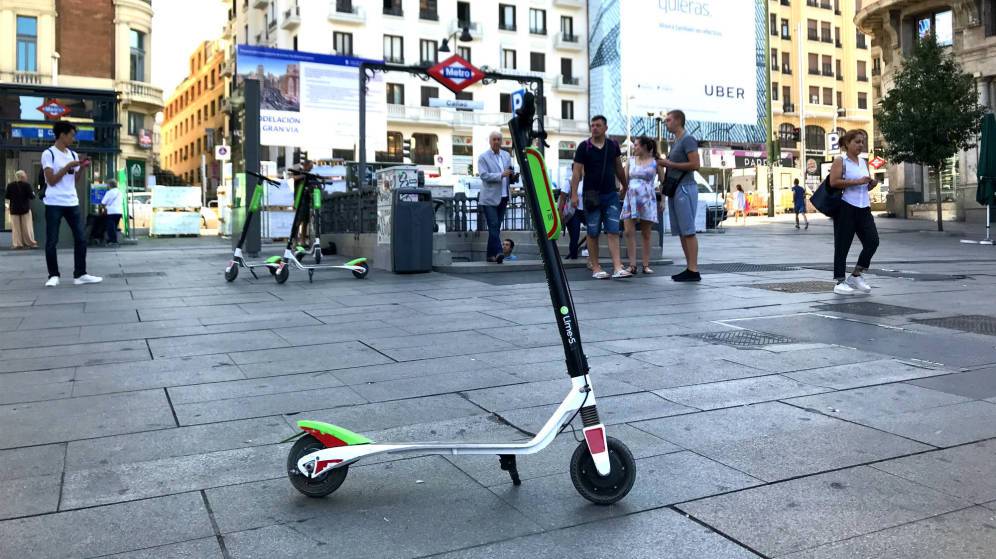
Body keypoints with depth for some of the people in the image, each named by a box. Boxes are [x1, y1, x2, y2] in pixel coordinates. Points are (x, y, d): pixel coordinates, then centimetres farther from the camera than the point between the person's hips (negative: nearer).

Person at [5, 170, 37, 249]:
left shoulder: (10, 185, -1)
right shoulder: (26, 185, -11)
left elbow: (6, 196, 2)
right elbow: (31, 196, -12)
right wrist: (33, 193, 8)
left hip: (14, 209, 2)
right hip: (25, 208, -2)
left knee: (16, 227, 5)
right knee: (27, 227, 3)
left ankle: (17, 244, 2)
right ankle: (31, 243, 3)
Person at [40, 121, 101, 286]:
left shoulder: (73, 154, 13)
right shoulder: (48, 154, -5)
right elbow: (51, 180, -11)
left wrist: (81, 169, 0)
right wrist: (68, 166, -14)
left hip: (72, 203, 6)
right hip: (54, 204, -6)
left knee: (81, 238, 1)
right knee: (52, 241, 1)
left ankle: (80, 274, 6)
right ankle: (53, 275, 9)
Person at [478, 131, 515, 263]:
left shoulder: (507, 156, 14)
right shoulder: (483, 157, -2)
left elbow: (510, 174, 21)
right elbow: (484, 175, -13)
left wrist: (512, 176, -3)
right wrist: (501, 175, -23)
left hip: (503, 197, 5)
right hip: (490, 198, -5)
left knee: (496, 227, 7)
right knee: (494, 226, -13)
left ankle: (491, 255, 12)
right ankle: (497, 252, -18)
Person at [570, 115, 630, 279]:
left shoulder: (613, 145, 7)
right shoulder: (584, 147, -2)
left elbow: (618, 168, 18)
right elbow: (576, 172, -5)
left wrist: (625, 186, 22)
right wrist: (574, 194, -13)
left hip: (611, 194, 2)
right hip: (591, 195, -2)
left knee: (613, 231, -5)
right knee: (593, 233, 3)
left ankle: (617, 268, -9)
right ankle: (596, 268, 10)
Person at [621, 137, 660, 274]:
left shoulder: (655, 162, 3)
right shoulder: (631, 161, 12)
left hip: (647, 199, -2)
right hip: (630, 198, 3)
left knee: (646, 234, 2)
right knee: (629, 232, -8)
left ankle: (646, 265, 7)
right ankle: (632, 265, -6)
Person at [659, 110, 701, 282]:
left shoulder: (688, 139, -7)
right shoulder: (676, 141, 21)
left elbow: (695, 165, -16)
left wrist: (670, 164, -12)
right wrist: (664, 162, 10)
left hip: (685, 188, -10)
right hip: (674, 189, 10)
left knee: (688, 231, -10)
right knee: (681, 232, 8)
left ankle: (693, 270, -11)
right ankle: (689, 268, 11)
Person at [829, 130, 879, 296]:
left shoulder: (864, 162, 17)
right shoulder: (840, 161, -3)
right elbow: (833, 182, -17)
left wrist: (872, 184, 4)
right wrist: (857, 182, -19)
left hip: (864, 208, 7)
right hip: (846, 208, -7)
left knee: (872, 241, 0)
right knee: (842, 245, -2)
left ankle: (856, 276, 14)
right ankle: (840, 282, 6)